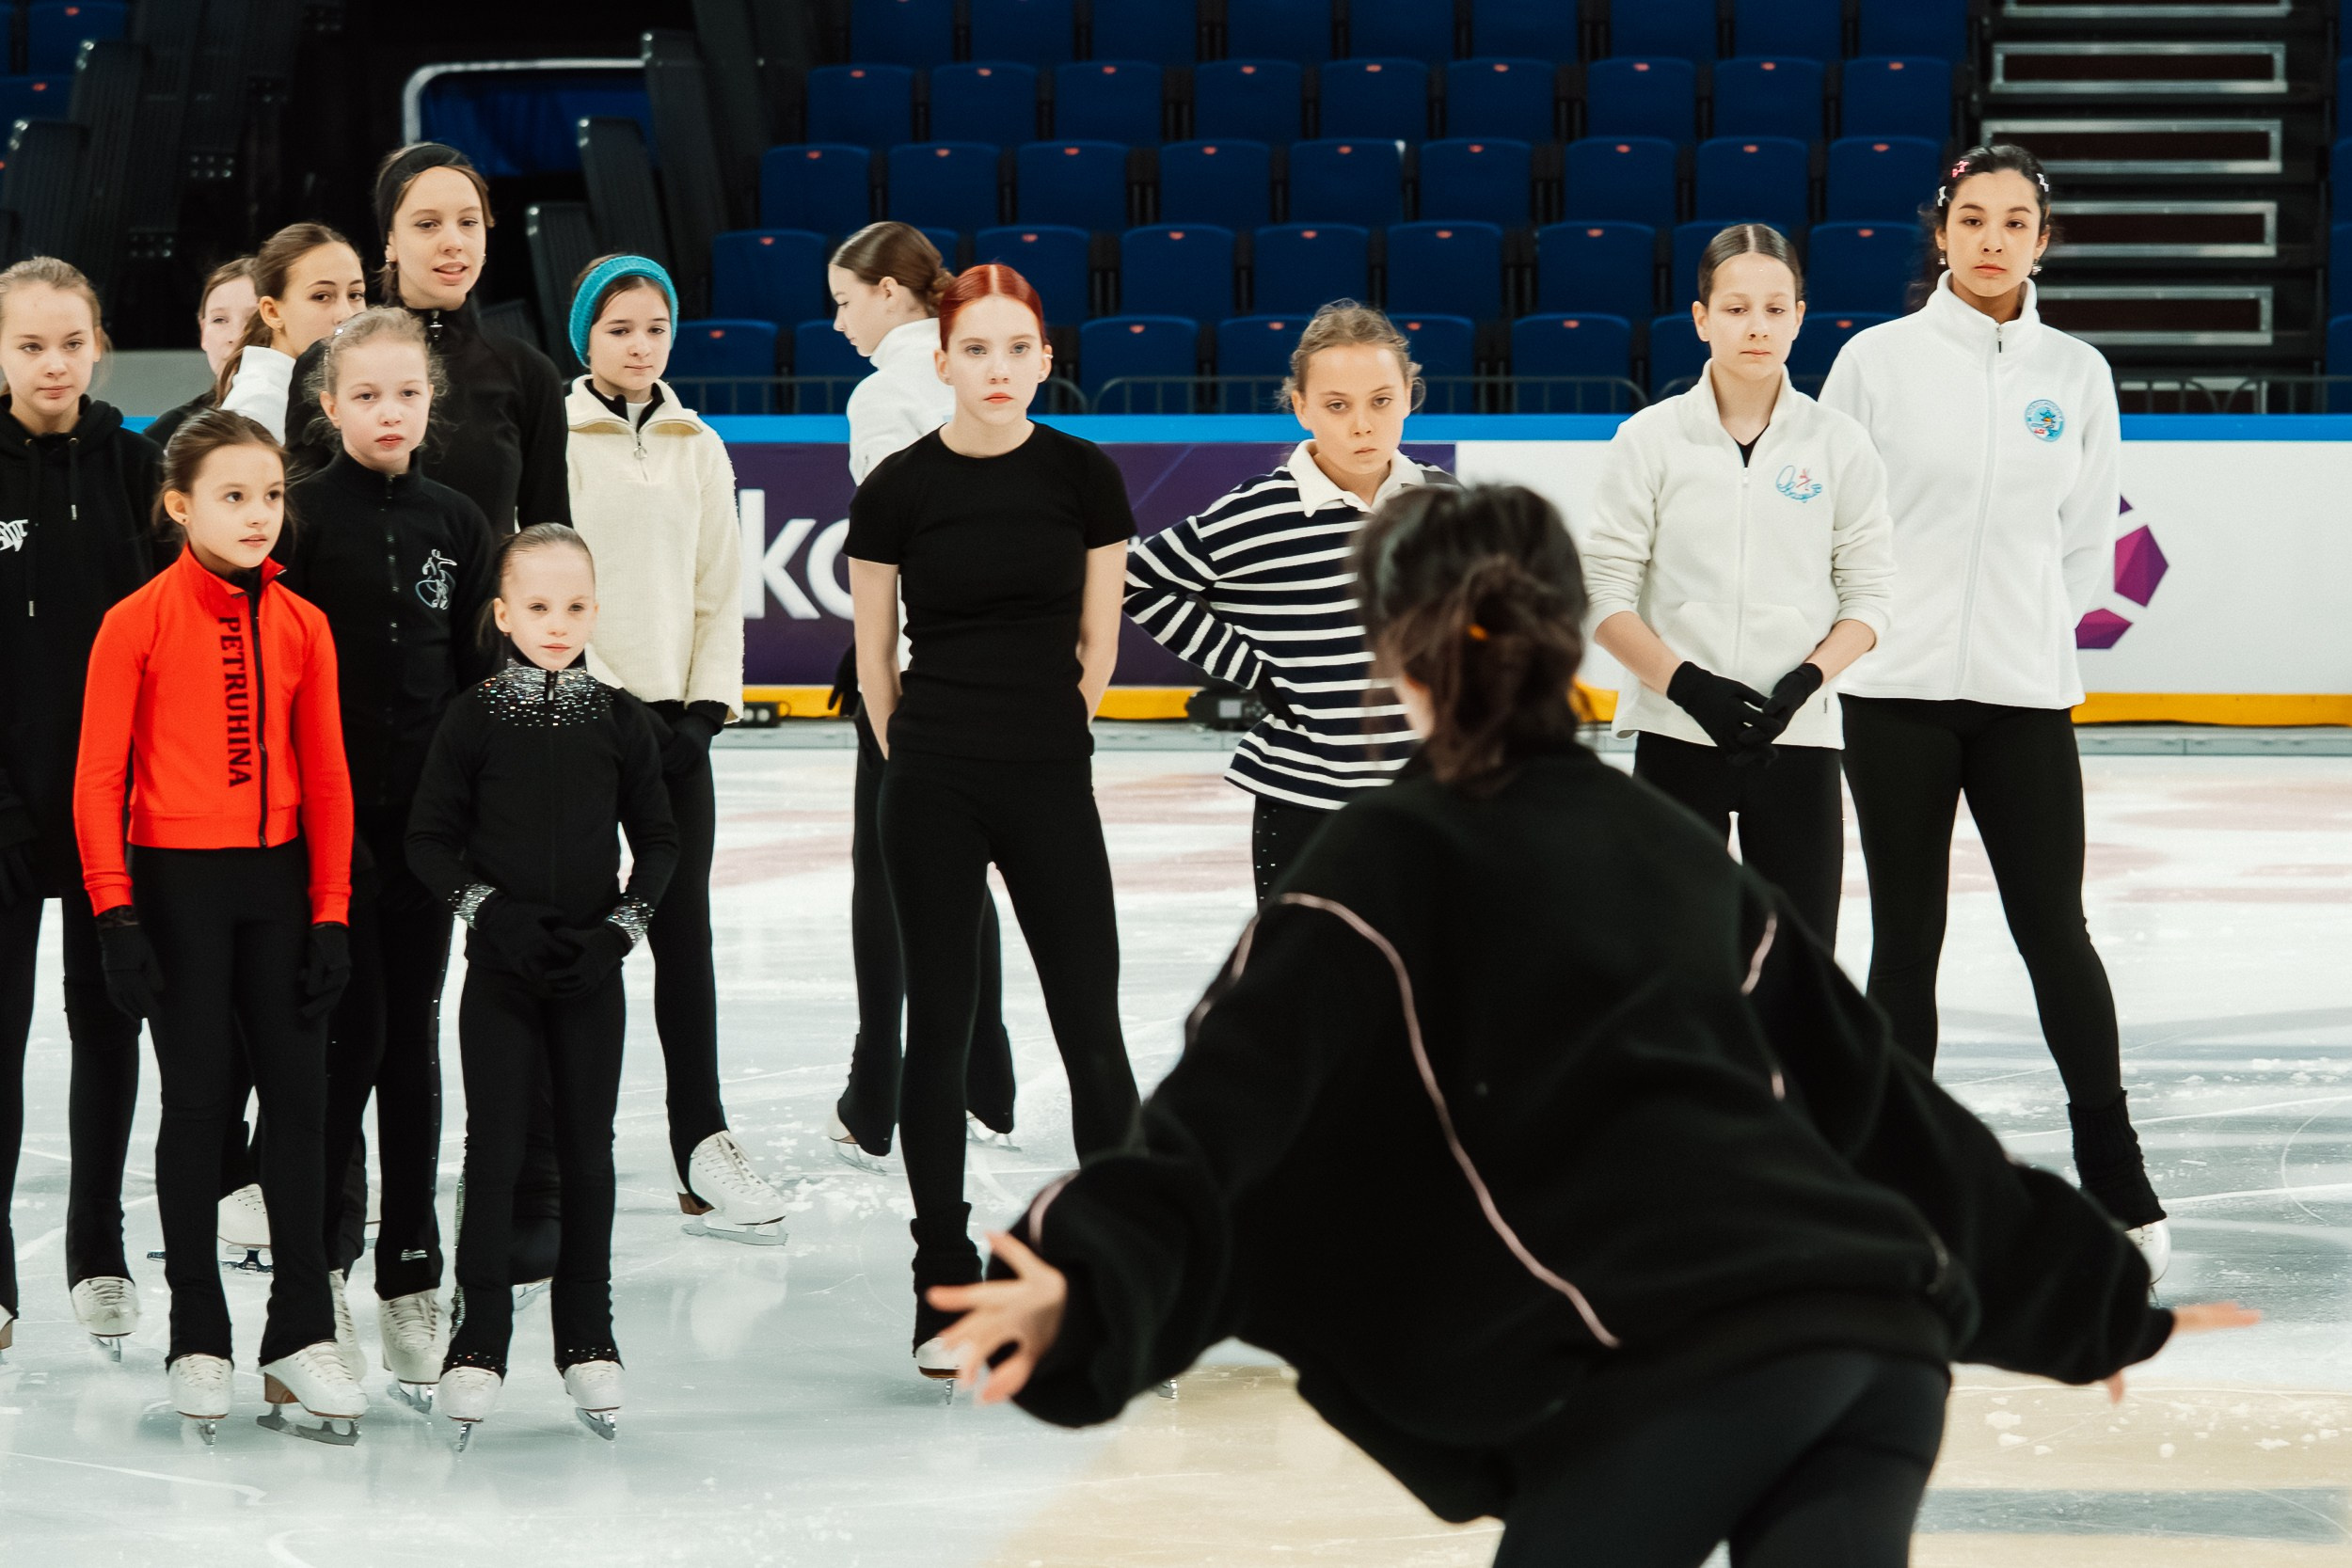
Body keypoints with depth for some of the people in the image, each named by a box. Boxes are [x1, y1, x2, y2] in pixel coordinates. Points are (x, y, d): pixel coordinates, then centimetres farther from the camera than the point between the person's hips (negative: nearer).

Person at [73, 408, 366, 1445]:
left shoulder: (301, 628, 3)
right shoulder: (138, 624, -8)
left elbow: (325, 778, 6)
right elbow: (98, 778, -7)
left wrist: (331, 912, 2)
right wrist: (115, 912, -12)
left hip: (278, 879, 3)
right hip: (178, 881, -3)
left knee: (299, 1096, 3)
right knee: (197, 1102, 3)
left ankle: (301, 1339, 10)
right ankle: (197, 1342, 12)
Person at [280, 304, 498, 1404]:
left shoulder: (455, 524, 7)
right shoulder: (304, 517, -4)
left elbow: (478, 673, 9)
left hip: (428, 809, 3)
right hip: (331, 810, -3)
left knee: (412, 1039, 7)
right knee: (349, 1034, -4)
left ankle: (411, 1275, 12)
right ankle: (321, 1268, 6)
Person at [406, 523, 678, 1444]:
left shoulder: (619, 721, 2)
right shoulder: (476, 720, -2)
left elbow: (658, 841, 7)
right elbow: (429, 840, -1)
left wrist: (624, 925, -6)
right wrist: (492, 913, -13)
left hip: (592, 968, 1)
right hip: (501, 968, -1)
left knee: (587, 1152, 6)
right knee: (494, 1149, -2)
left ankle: (587, 1336, 15)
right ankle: (478, 1341, 2)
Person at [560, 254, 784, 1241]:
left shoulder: (697, 448, 11)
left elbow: (721, 593, 13)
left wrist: (707, 706, 2)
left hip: (673, 720, 4)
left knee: (683, 927, 2)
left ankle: (703, 1144, 2)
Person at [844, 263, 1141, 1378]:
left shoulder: (1084, 479, -1)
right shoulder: (900, 489, -3)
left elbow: (1098, 642, 9)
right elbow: (875, 660, 6)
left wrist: (1045, 738, 12)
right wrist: (924, 757, 10)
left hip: (1050, 784, 1)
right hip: (932, 785, 0)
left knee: (1091, 1031, -2)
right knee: (938, 1027, 4)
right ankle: (944, 1292, 10)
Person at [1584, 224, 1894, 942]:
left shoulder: (1838, 444, 3)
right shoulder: (1651, 439, 0)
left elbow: (1868, 595, 4)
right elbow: (1605, 597, -2)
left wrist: (1805, 682, -13)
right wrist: (1687, 684, -15)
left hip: (1798, 739, 1)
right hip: (1677, 739, -1)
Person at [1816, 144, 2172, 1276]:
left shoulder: (2076, 374, 4)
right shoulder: (1881, 359, -3)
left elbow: (2089, 536, 13)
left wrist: (2033, 629, 7)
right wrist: (1870, 624, 4)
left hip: (2026, 694, 1)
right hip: (1898, 693, -1)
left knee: (2054, 930, 0)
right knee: (1906, 938, 4)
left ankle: (2115, 1176, 12)